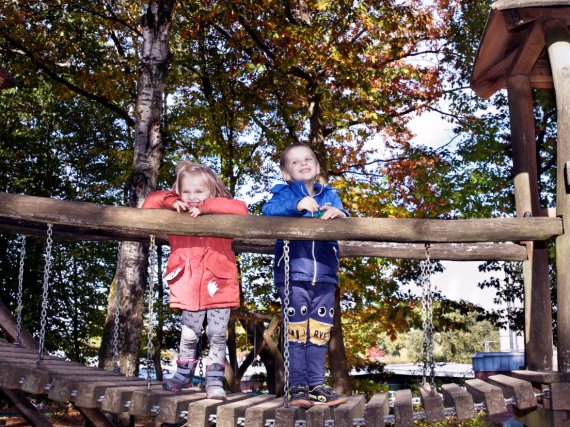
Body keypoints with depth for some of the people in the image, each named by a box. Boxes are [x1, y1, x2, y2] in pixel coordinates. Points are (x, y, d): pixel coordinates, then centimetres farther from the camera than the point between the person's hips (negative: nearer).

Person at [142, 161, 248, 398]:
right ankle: (183, 376, 31)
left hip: (218, 286, -2)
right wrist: (172, 201, -7)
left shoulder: (221, 214, 0)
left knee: (217, 335, 3)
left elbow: (241, 209, -18)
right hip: (189, 287, 2)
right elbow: (149, 203, 9)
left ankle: (214, 381, 15)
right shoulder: (177, 215, 8)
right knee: (189, 335, 11)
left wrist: (206, 206, -19)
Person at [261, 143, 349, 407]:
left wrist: (339, 215, -15)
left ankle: (316, 385, 14)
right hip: (293, 274, -3)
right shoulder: (285, 193, 6)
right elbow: (268, 211, -13)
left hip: (324, 276, 4)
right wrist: (296, 205, -25)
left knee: (320, 333, 6)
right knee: (296, 331, -2)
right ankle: (297, 386, 6)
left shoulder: (330, 196, 17)